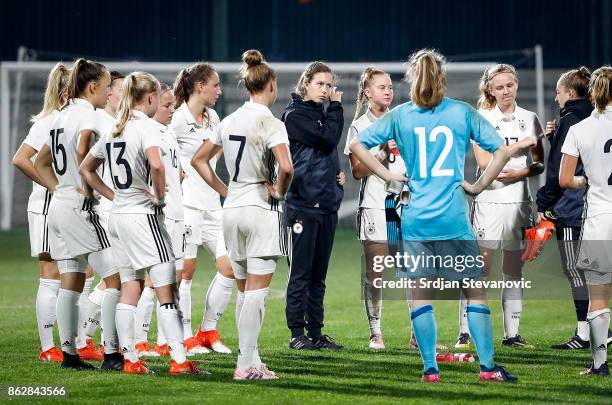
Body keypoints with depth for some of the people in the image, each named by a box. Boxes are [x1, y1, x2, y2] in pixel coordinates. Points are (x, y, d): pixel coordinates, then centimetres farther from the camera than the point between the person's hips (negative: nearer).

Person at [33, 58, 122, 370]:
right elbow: (82, 150, -30)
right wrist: (88, 187, -18)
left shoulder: (62, 116, 16)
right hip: (80, 207, -9)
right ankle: (111, 353, -10)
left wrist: (58, 188, 15)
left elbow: (41, 162, 23)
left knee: (71, 283, 11)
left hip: (59, 205, 9)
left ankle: (69, 353, 13)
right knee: (115, 278, -6)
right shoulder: (88, 115, -12)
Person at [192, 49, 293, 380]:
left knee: (244, 291, 13)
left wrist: (225, 191, 13)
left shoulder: (230, 121, 8)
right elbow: (285, 167, -26)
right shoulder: (270, 123, -12)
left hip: (233, 210, 6)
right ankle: (246, 364, -8)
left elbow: (199, 160, 15)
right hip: (261, 209, -6)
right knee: (256, 291, -5)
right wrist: (279, 191, -8)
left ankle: (251, 360, 16)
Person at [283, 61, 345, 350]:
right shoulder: (295, 115, -6)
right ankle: (297, 334, -1)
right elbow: (328, 139, -16)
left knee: (318, 274, 10)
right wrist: (336, 107, -4)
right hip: (302, 204, -8)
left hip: (327, 204, 8)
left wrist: (338, 174, 7)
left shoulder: (322, 114, 18)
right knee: (300, 272, -4)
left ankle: (316, 332, 14)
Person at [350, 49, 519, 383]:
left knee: (420, 295, 6)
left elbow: (357, 145, 3)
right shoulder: (462, 113, 0)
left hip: (415, 218, 1)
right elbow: (501, 151, -2)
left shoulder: (400, 115, 3)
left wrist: (388, 175, 5)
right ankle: (487, 366, 2)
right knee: (475, 292, 5)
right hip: (454, 218, -1)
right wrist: (478, 186, 5)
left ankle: (430, 368, 4)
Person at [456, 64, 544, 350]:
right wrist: (519, 145, -13)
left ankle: (511, 334, 11)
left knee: (514, 270, 7)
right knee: (479, 269, -9)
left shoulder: (530, 119, 9)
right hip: (489, 200, -4)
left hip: (519, 200, 4)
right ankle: (465, 334, -8)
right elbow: (484, 162, -11)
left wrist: (521, 172, -13)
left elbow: (540, 164, 7)